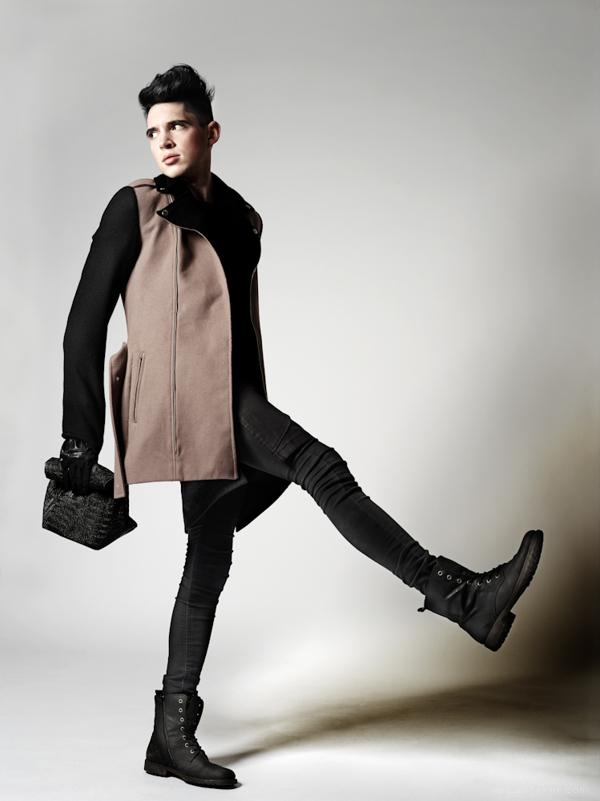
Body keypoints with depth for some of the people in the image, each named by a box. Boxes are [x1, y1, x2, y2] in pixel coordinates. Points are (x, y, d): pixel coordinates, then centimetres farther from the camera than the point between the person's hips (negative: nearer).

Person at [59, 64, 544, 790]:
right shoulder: (135, 208, 0)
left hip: (225, 402, 7)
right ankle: (462, 596, -19)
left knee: (209, 563, 6)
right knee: (320, 467, -21)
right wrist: (81, 438, -7)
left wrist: (254, 426, 23)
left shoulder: (240, 219, 18)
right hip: (181, 391, -7)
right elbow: (85, 322, -2)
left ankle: (173, 737, 14)